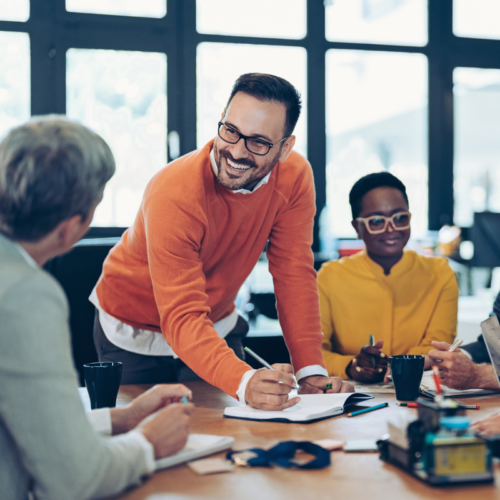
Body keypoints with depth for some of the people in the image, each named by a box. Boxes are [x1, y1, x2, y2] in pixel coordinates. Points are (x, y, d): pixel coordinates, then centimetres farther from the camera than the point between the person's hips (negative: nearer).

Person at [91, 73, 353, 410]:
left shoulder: (294, 177, -19)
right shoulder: (174, 195, -35)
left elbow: (294, 276, -16)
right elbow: (182, 318, -40)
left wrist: (312, 370, -26)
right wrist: (244, 381, -56)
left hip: (217, 325, 4)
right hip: (137, 335, -4)